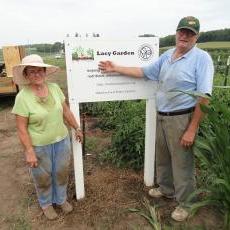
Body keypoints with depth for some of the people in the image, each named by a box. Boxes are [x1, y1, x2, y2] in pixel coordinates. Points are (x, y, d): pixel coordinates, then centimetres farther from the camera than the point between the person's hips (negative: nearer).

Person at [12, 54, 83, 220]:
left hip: (62, 141, 4)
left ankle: (61, 199, 47)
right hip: (39, 146, -3)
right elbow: (22, 128, -14)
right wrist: (29, 151, -16)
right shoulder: (23, 97, -17)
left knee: (61, 173, 21)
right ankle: (46, 203, 46)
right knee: (43, 178, 18)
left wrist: (77, 128, 9)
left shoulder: (54, 88, -5)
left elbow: (66, 111, 5)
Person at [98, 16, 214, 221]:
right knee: (162, 157, 21)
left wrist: (192, 129, -21)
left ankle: (185, 203, 29)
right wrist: (116, 69, 10)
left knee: (182, 163, 6)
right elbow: (143, 72, 13)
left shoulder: (201, 58, -11)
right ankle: (166, 189, 45)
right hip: (161, 117, 7)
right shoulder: (167, 56, 9)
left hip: (182, 119, -6)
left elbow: (204, 97, -17)